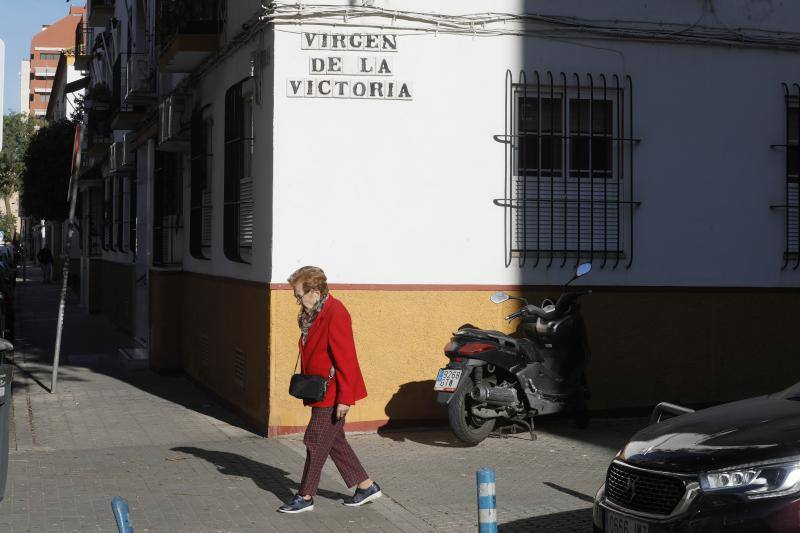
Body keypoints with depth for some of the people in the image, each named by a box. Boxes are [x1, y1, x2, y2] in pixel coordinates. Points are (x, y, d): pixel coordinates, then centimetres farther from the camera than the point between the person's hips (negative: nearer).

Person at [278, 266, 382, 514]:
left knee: (316, 441, -2)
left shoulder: (335, 314, -20)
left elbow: (346, 358, -22)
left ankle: (305, 497, 9)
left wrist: (344, 397, -22)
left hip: (333, 393, -10)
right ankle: (367, 486, 24)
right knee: (334, 440, 15)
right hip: (321, 390, 10)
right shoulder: (312, 314, 10)